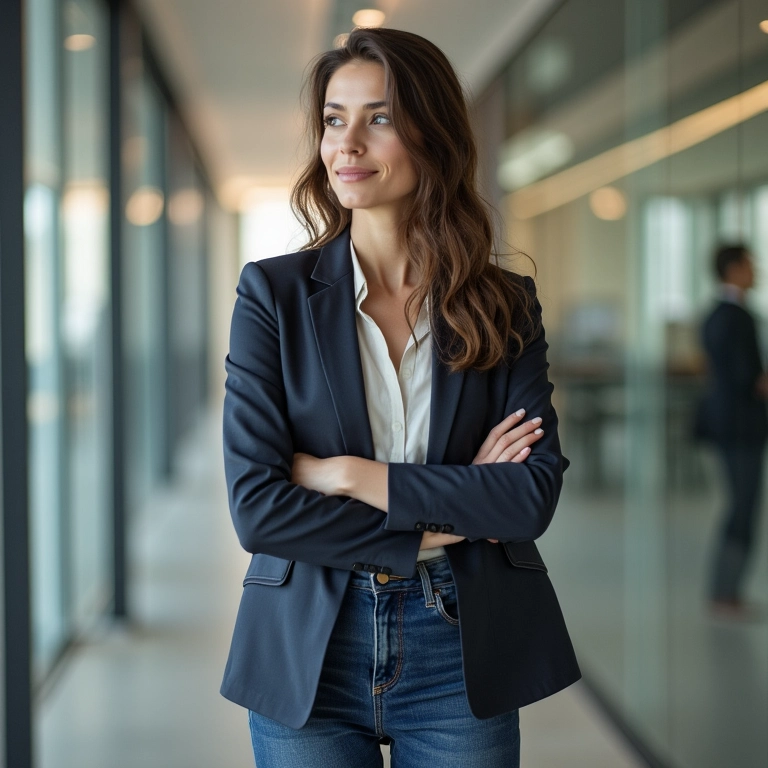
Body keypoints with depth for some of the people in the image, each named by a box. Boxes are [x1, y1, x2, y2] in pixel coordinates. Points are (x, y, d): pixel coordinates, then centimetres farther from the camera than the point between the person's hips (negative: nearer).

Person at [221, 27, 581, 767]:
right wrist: (438, 527, -10)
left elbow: (535, 492, -9)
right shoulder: (273, 292, -3)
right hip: (309, 655, -1)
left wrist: (353, 476, -14)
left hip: (461, 655, 1)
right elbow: (256, 506, -10)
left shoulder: (506, 306, 1)